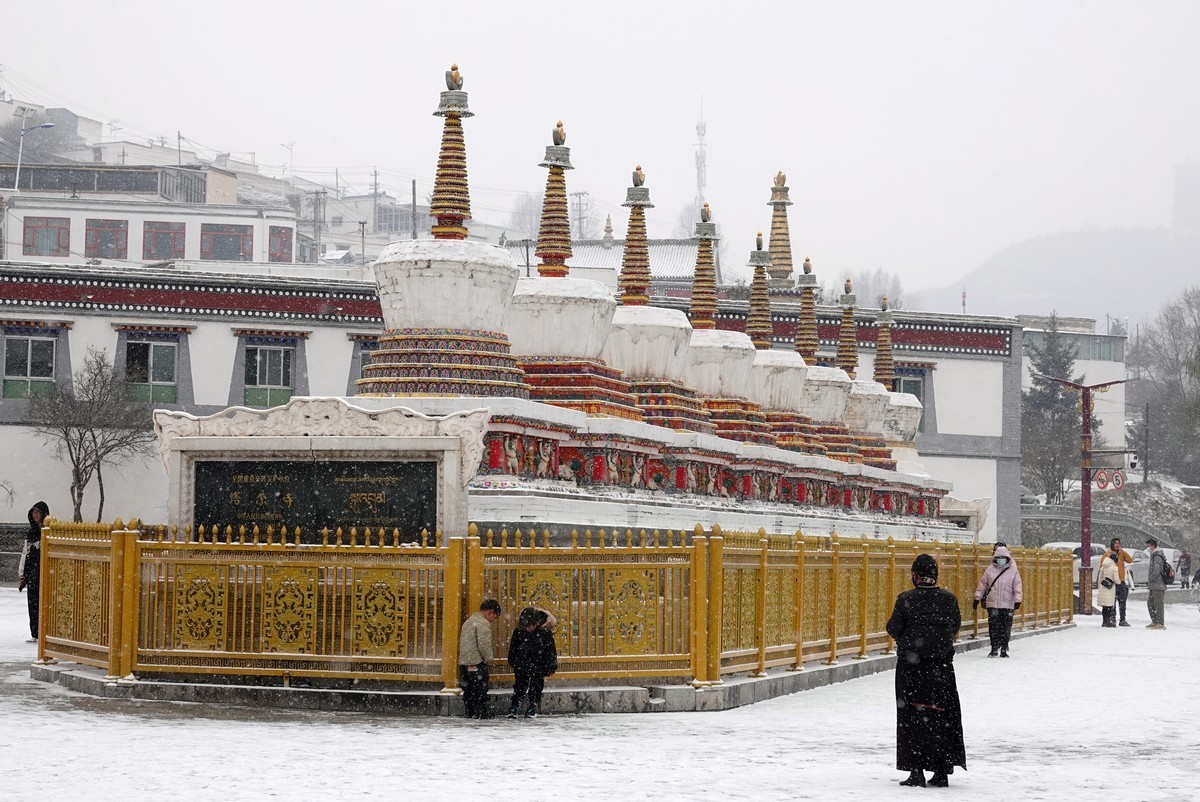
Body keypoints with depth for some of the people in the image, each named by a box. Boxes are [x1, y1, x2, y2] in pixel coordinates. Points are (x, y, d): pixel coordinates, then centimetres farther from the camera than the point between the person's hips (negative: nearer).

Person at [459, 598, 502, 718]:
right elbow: (484, 644, -18)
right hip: (477, 662, -9)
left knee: (469, 691, 12)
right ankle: (481, 713, -5)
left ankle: (470, 713, 16)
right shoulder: (483, 623, -11)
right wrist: (489, 659, -3)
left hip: (464, 662, 9)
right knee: (480, 690, -5)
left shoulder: (468, 621, 20)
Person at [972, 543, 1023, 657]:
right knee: (994, 626, -2)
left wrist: (1017, 600, -7)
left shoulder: (1013, 571, 4)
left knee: (1006, 627, 1)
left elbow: (1017, 586, 2)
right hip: (992, 604, 1)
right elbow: (982, 584, 11)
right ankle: (994, 648, 7)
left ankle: (1004, 649, 10)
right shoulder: (989, 570, 6)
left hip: (1007, 605, -1)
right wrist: (977, 598, 8)